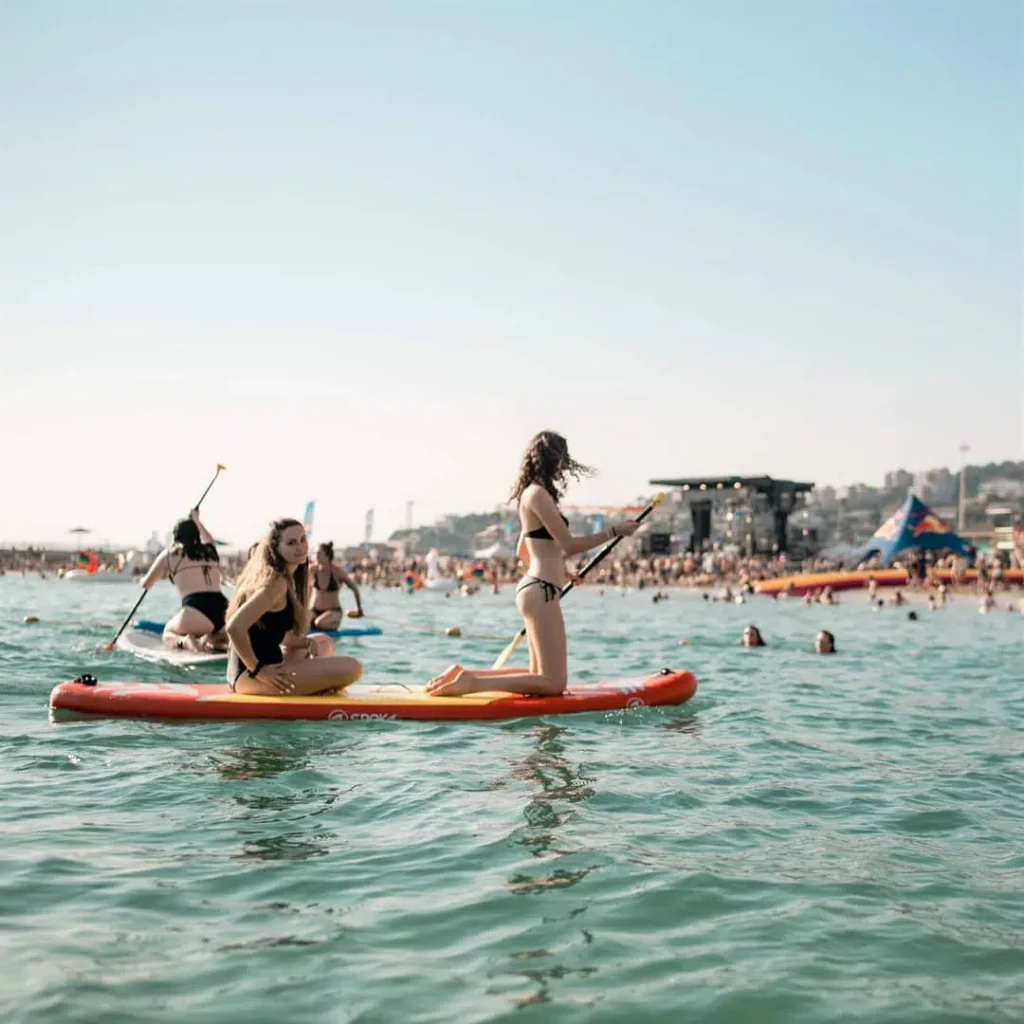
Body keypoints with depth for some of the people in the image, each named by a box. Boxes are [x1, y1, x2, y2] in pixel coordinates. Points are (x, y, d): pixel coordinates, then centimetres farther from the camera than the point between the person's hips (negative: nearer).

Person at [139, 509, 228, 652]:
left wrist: (142, 580, 47)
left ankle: (185, 642, -8)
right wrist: (196, 520, 65)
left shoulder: (169, 554, 12)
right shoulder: (210, 549, 22)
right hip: (223, 610, 3)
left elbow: (146, 584, 24)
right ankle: (214, 642, -2)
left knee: (168, 634, 26)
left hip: (197, 612, -3)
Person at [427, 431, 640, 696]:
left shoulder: (531, 493, 18)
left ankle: (465, 674, 10)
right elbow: (569, 544, -14)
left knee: (541, 677, 14)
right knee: (554, 682, -10)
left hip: (533, 588, 11)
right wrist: (615, 532, -8)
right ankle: (472, 683, -15)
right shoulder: (538, 493, -12)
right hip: (541, 593, -11)